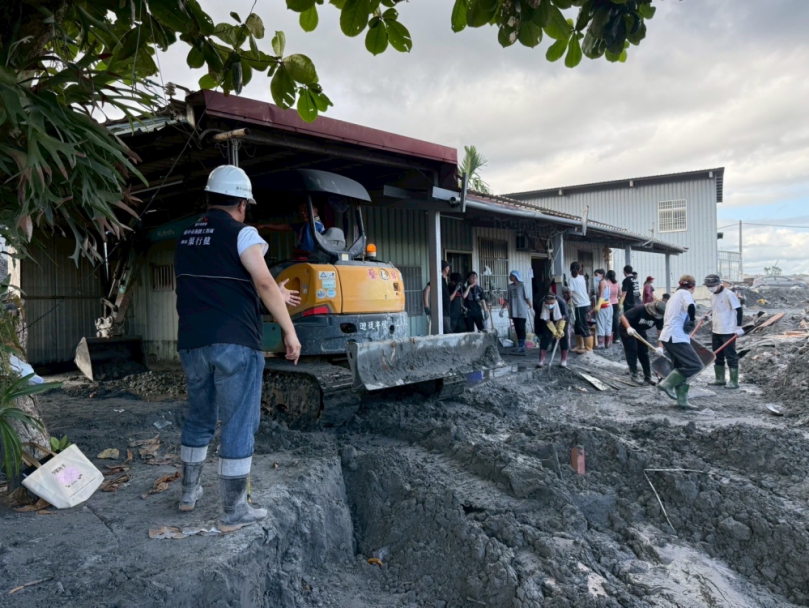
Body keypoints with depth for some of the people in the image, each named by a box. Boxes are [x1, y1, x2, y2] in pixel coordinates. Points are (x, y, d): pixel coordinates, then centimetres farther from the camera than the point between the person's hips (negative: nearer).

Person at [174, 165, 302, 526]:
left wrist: (275, 297, 27)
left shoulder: (186, 239, 17)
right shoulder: (241, 234, -6)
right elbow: (264, 284, -17)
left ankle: (189, 493, 33)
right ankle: (235, 510, 6)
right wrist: (289, 330, -12)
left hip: (192, 343, 7)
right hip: (235, 343, -7)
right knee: (239, 425, 0)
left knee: (199, 419, 21)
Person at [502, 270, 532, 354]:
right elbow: (507, 299, 12)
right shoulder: (510, 286, 9)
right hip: (513, 311, 5)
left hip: (522, 311, -4)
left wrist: (531, 307, -12)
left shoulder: (522, 285, -3)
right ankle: (519, 345, 11)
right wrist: (502, 309, 9)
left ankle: (522, 346, -5)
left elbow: (526, 297, -6)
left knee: (521, 328, -7)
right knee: (517, 328, 6)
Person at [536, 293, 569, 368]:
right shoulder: (542, 305, -32)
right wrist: (554, 331, -28)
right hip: (549, 319, 1)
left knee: (563, 336, -8)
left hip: (562, 318, -1)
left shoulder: (561, 303, -37)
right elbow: (547, 320, -25)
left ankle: (564, 361, 1)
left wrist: (560, 329, -31)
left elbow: (563, 317, -28)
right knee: (545, 337, -7)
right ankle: (541, 361, -5)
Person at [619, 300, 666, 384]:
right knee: (632, 352, -9)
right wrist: (628, 328, -50)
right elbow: (623, 317, -34)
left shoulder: (659, 317, -18)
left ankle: (647, 377, 9)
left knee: (644, 353, 3)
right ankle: (634, 375, 0)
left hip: (640, 331, 5)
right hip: (627, 330, -5)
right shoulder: (640, 309, -33)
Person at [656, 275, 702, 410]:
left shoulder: (674, 296, 27)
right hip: (676, 337, -10)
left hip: (668, 337, 10)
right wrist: (692, 321, -8)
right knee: (695, 365, -10)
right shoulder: (685, 293, -2)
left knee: (681, 368, 13)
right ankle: (667, 384, -8)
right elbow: (691, 306, -26)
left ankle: (682, 401, 13)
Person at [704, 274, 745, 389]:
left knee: (731, 356, -1)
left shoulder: (729, 294, -15)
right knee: (717, 356, 12)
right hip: (715, 331, 8)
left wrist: (739, 327, -16)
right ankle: (720, 379, 22)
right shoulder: (712, 295, 8)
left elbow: (739, 310, -14)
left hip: (728, 331, -8)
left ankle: (734, 382, 4)